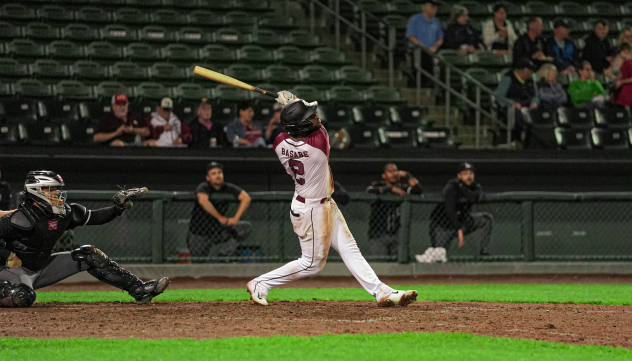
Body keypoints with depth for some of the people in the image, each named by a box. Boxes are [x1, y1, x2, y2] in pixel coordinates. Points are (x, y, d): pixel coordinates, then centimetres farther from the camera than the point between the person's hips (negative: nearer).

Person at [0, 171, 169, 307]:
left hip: (43, 268, 8)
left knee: (90, 256, 5)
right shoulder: (22, 219, -27)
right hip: (17, 269, -8)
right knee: (23, 297, -44)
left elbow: (95, 217, 8)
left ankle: (140, 290, 9)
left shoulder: (63, 213, -3)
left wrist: (119, 207, -4)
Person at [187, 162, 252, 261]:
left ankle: (225, 254, -6)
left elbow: (246, 198, -14)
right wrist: (220, 217, -37)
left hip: (219, 229, 4)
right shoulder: (204, 187, -17)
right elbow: (203, 200, -39)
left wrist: (236, 218, -27)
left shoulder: (228, 187, -4)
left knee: (246, 227, -9)